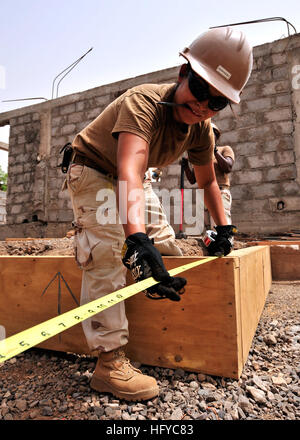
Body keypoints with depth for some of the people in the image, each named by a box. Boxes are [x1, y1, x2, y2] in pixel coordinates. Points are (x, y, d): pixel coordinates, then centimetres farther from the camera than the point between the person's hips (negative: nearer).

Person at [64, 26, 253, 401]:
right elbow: (130, 170, -52)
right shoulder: (143, 101, -34)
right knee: (106, 252, -24)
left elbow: (207, 181, 0)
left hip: (128, 178, 7)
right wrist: (138, 241, -66)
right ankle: (110, 362, -20)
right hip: (93, 170, -7)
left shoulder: (201, 129, -12)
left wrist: (223, 229, -2)